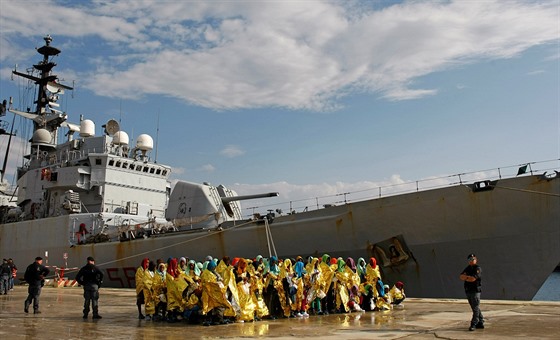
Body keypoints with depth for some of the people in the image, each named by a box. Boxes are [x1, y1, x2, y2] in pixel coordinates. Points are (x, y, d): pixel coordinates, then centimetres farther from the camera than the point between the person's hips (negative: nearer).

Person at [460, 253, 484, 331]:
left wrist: (465, 277, -4)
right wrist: (468, 277, -16)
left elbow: (473, 279, -19)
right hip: (468, 291, 8)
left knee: (476, 308, -7)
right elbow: (461, 276, 2)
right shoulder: (467, 268, 15)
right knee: (475, 308, 14)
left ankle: (473, 324, -7)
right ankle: (480, 323, 22)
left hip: (475, 291, -8)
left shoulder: (478, 268, -7)